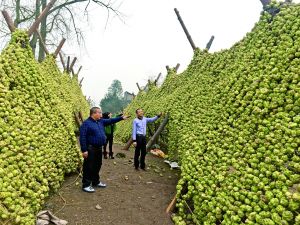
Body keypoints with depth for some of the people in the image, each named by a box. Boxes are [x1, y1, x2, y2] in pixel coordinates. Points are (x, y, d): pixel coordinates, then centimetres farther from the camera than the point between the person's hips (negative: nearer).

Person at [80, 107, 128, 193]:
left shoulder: (101, 121, 9)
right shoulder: (86, 123, -15)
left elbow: (110, 121, 14)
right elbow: (82, 137, -18)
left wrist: (121, 118, 9)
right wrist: (84, 150, -21)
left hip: (99, 148, 8)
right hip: (90, 149, -8)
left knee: (97, 166, 18)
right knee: (89, 167, 0)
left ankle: (96, 182, 33)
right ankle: (86, 185, 12)